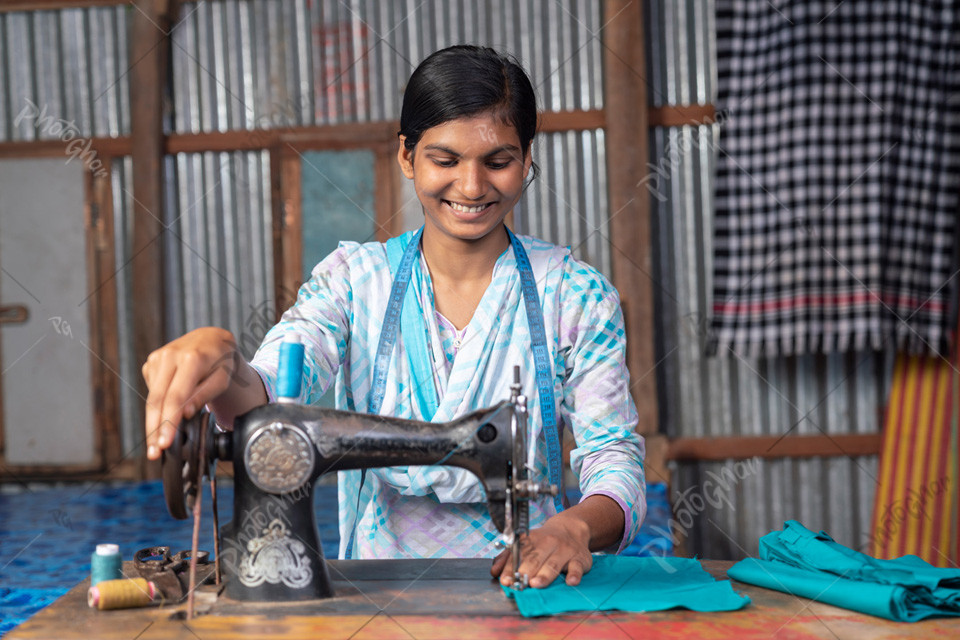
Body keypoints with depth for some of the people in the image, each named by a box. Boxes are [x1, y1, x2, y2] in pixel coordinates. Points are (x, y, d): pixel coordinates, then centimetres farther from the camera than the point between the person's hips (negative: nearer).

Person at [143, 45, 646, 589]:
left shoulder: (576, 296, 5)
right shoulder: (354, 279, 5)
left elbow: (615, 461, 2)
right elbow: (269, 396, -12)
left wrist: (576, 527, -22)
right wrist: (220, 360, -37)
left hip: (521, 582, 0)